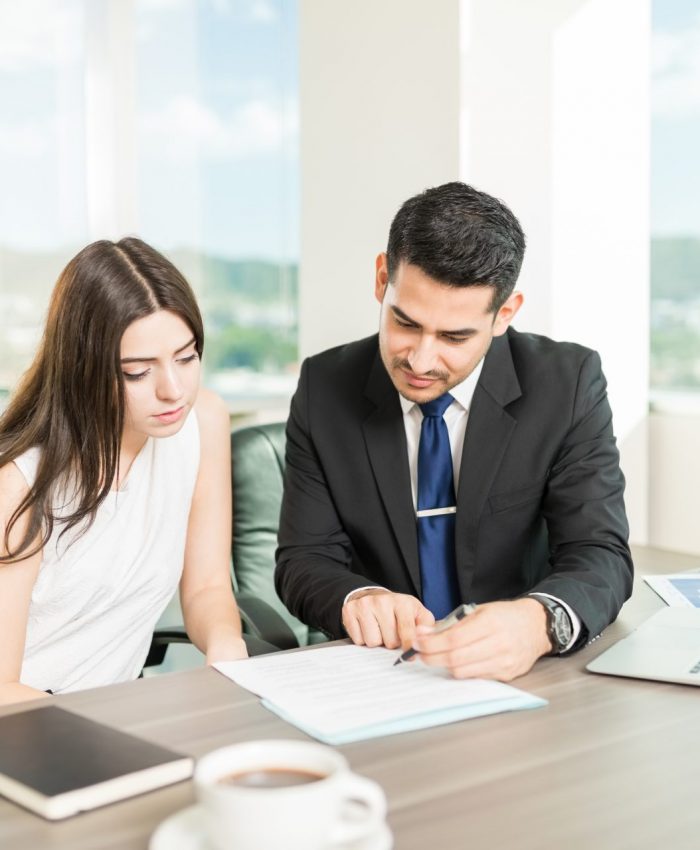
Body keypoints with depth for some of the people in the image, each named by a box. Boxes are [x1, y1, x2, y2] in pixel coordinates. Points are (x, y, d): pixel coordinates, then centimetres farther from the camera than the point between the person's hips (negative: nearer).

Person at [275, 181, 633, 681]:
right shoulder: (325, 387, -5)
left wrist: (539, 622, -36)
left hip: (518, 673, 0)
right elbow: (304, 560, -3)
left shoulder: (568, 384, -9)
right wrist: (357, 598, -26)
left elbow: (599, 557, -13)